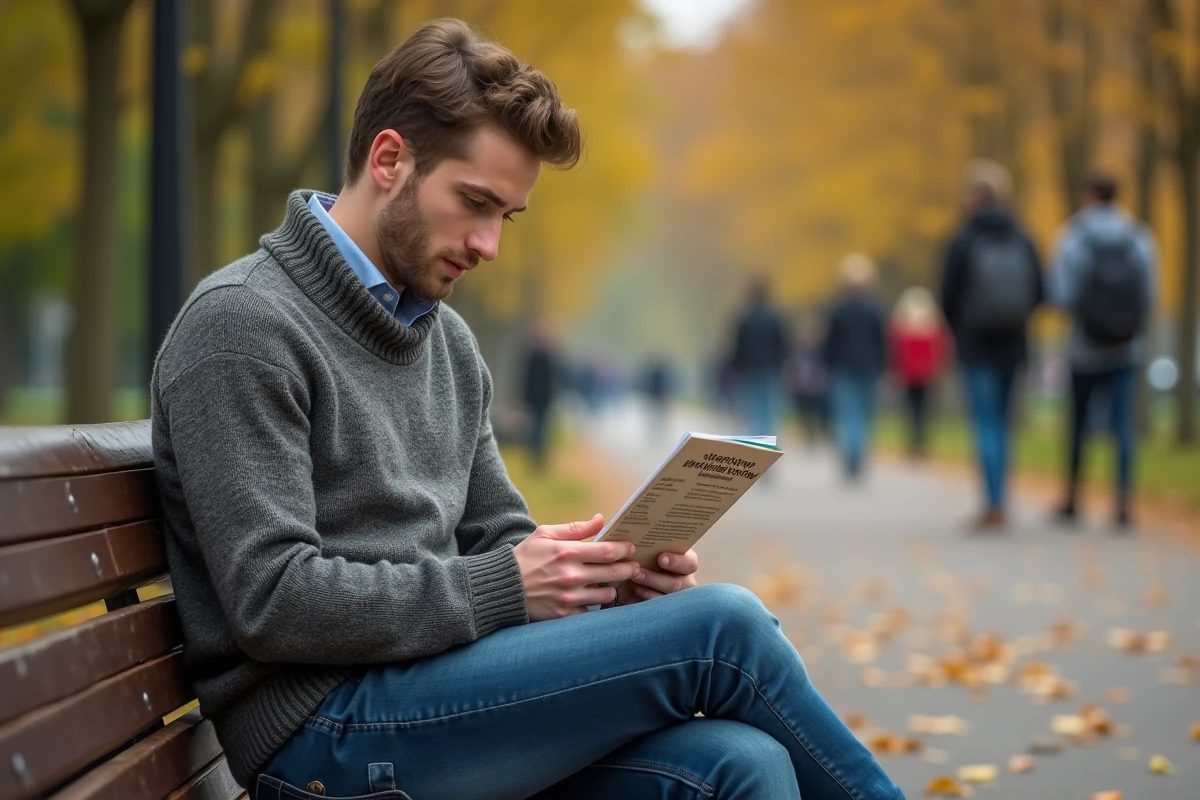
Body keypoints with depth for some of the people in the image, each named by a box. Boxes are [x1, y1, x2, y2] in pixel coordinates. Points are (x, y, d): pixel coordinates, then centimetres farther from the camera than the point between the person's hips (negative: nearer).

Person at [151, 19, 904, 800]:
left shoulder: (449, 341, 18)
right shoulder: (243, 324, -9)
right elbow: (273, 602, -16)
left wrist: (610, 572, -1)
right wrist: (507, 588, -16)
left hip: (436, 692, 7)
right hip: (324, 730, -7)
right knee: (722, 627, -18)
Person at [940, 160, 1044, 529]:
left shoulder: (963, 242, -10)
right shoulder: (1021, 240, 2)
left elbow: (948, 295, -8)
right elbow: (1037, 292, 3)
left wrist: (960, 332, 9)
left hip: (975, 344, -4)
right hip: (1012, 346, 4)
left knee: (986, 423, -3)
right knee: (1001, 423, 13)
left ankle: (993, 504, -10)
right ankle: (998, 505, 16)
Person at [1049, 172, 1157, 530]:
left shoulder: (1073, 238, -9)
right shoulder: (1140, 239, -2)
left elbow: (1061, 295, -13)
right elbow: (1149, 296, -1)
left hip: (1085, 349, -1)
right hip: (1126, 351, 1)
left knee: (1078, 423, 14)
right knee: (1122, 425, -1)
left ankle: (1072, 500, 23)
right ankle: (1123, 503, -12)